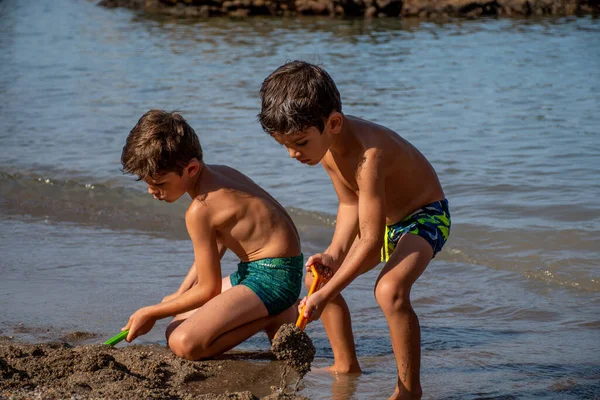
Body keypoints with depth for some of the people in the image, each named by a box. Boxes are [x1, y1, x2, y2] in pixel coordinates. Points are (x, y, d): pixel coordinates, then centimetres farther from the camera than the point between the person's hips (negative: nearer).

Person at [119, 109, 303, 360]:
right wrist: (180, 294, 17)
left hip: (273, 277, -10)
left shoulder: (200, 210, -21)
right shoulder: (216, 173, 6)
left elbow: (208, 290, -14)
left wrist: (151, 313, -4)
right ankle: (274, 312, 11)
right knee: (178, 324, 16)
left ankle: (276, 318, -8)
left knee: (184, 343, -23)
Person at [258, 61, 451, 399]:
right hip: (383, 219, 9)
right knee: (318, 276, 12)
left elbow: (372, 240, -35)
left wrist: (326, 294, -32)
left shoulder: (368, 153, -39)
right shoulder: (324, 143, -12)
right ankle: (346, 365, 26)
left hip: (425, 217, -9)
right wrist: (334, 253, -18)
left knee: (390, 289, -34)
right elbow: (350, 205, -1)